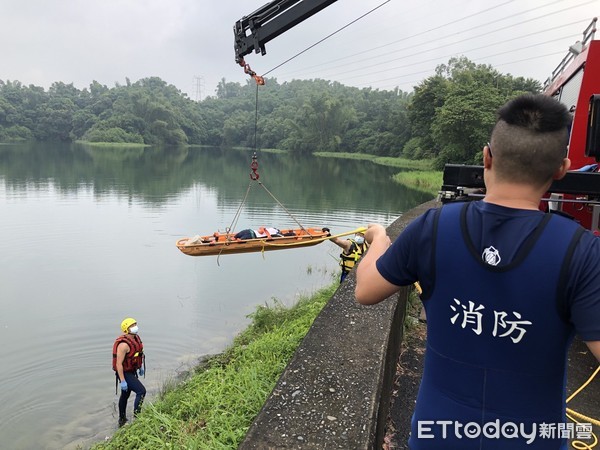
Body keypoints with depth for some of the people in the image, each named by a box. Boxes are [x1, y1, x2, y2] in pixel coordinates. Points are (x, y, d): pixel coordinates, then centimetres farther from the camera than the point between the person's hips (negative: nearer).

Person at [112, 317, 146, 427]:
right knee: (141, 391, -16)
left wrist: (141, 366, 21)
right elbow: (118, 363, -27)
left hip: (132, 371, 10)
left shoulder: (135, 338, 0)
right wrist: (122, 381, -26)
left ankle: (122, 420, 39)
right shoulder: (124, 344, -29)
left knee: (125, 395, 22)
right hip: (125, 373, -10)